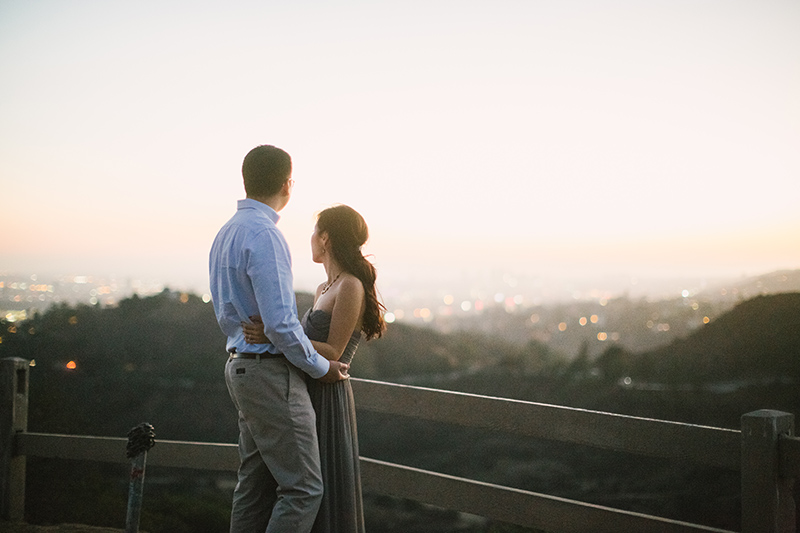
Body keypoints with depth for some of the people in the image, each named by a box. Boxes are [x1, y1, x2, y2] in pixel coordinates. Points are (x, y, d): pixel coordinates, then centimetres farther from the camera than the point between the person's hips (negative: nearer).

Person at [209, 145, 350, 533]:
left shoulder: (226, 234, 13)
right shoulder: (265, 236, -18)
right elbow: (281, 324, -23)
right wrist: (321, 367, -8)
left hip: (241, 366, 10)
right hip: (273, 374, -10)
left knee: (255, 485, 13)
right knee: (303, 487, -6)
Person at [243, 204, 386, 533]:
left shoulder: (351, 287, -13)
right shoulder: (324, 289, 15)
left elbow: (332, 353, -18)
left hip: (328, 397, -9)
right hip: (306, 394, 9)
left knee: (325, 496, -3)